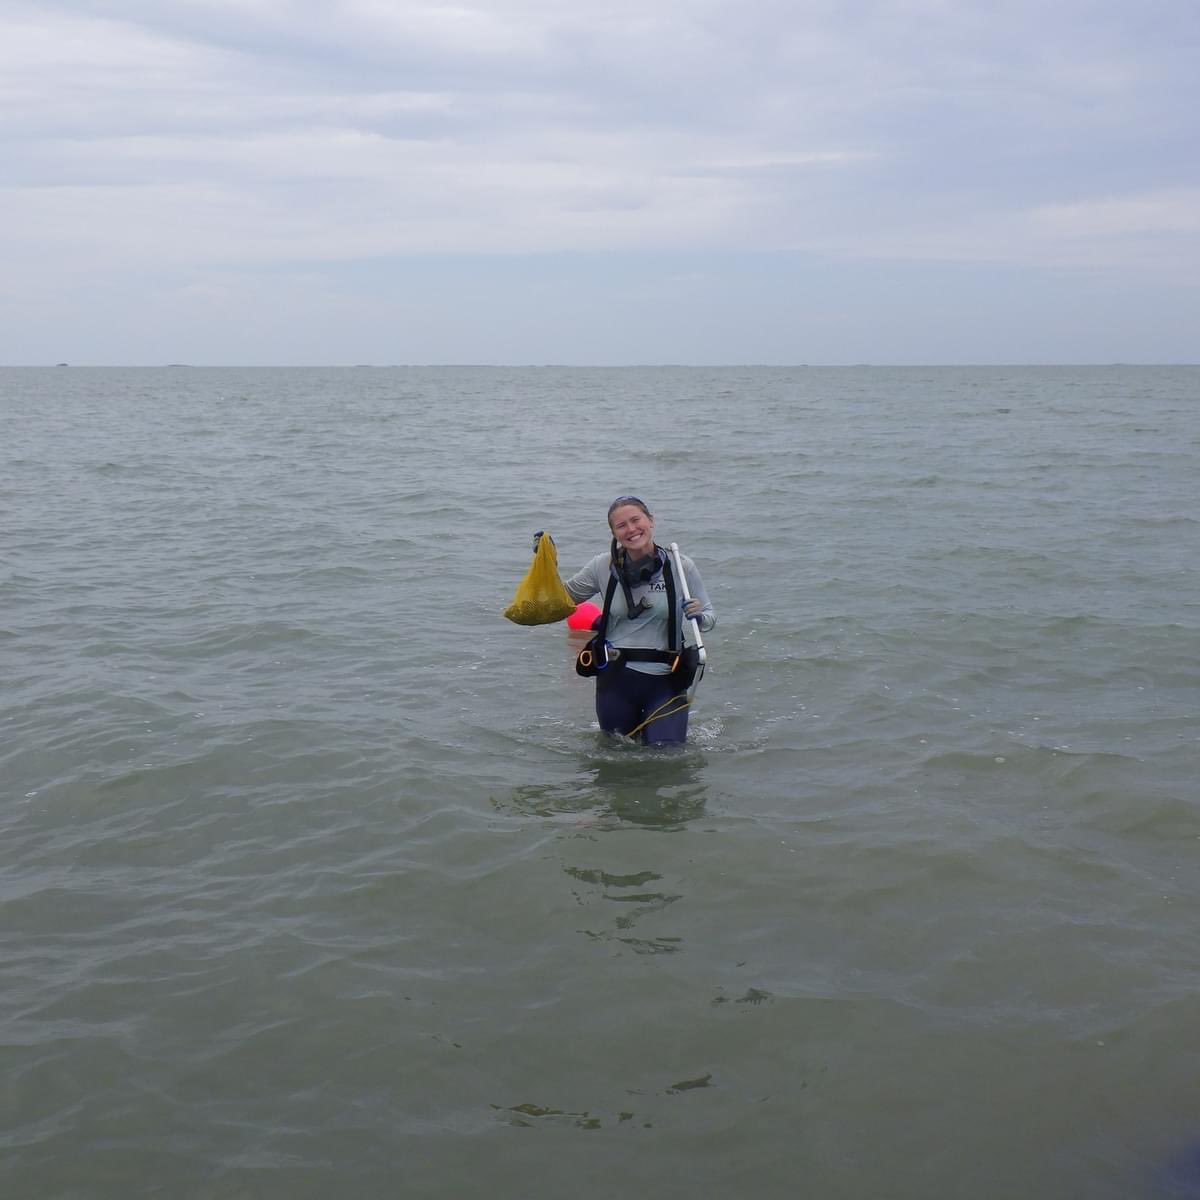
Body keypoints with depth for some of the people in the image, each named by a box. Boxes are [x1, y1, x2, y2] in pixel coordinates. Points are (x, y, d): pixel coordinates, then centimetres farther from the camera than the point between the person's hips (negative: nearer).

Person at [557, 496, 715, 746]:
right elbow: (566, 595, 12)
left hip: (665, 680, -1)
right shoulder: (604, 567, -4)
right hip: (616, 679, 2)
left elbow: (709, 618, 1)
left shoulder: (680, 567, -7)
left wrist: (700, 616, -21)